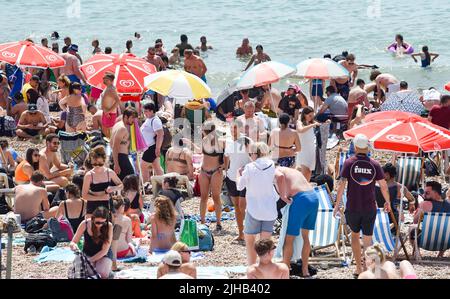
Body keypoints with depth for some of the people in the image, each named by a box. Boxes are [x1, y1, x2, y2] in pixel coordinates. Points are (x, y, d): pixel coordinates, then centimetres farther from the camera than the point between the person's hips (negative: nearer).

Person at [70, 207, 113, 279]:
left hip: (104, 255, -1)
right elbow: (73, 242, -8)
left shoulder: (109, 226, -21)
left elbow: (105, 250, -20)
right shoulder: (85, 224, -17)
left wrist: (90, 260, -30)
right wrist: (73, 245, -34)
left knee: (102, 274, -29)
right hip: (88, 254, 1)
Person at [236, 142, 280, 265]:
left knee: (249, 240, 12)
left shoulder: (250, 168, -13)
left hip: (254, 209, -3)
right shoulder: (271, 165, -4)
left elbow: (239, 186, -3)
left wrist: (239, 174, 17)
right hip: (270, 209, 3)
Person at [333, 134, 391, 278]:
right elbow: (383, 185, 0)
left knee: (355, 235, 18)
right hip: (370, 207, 1)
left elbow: (342, 184, -11)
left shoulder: (349, 163, -5)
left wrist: (337, 204, -5)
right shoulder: (374, 164, -1)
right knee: (368, 239, 8)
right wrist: (388, 202, 16)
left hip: (353, 208, -1)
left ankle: (359, 268, 14)